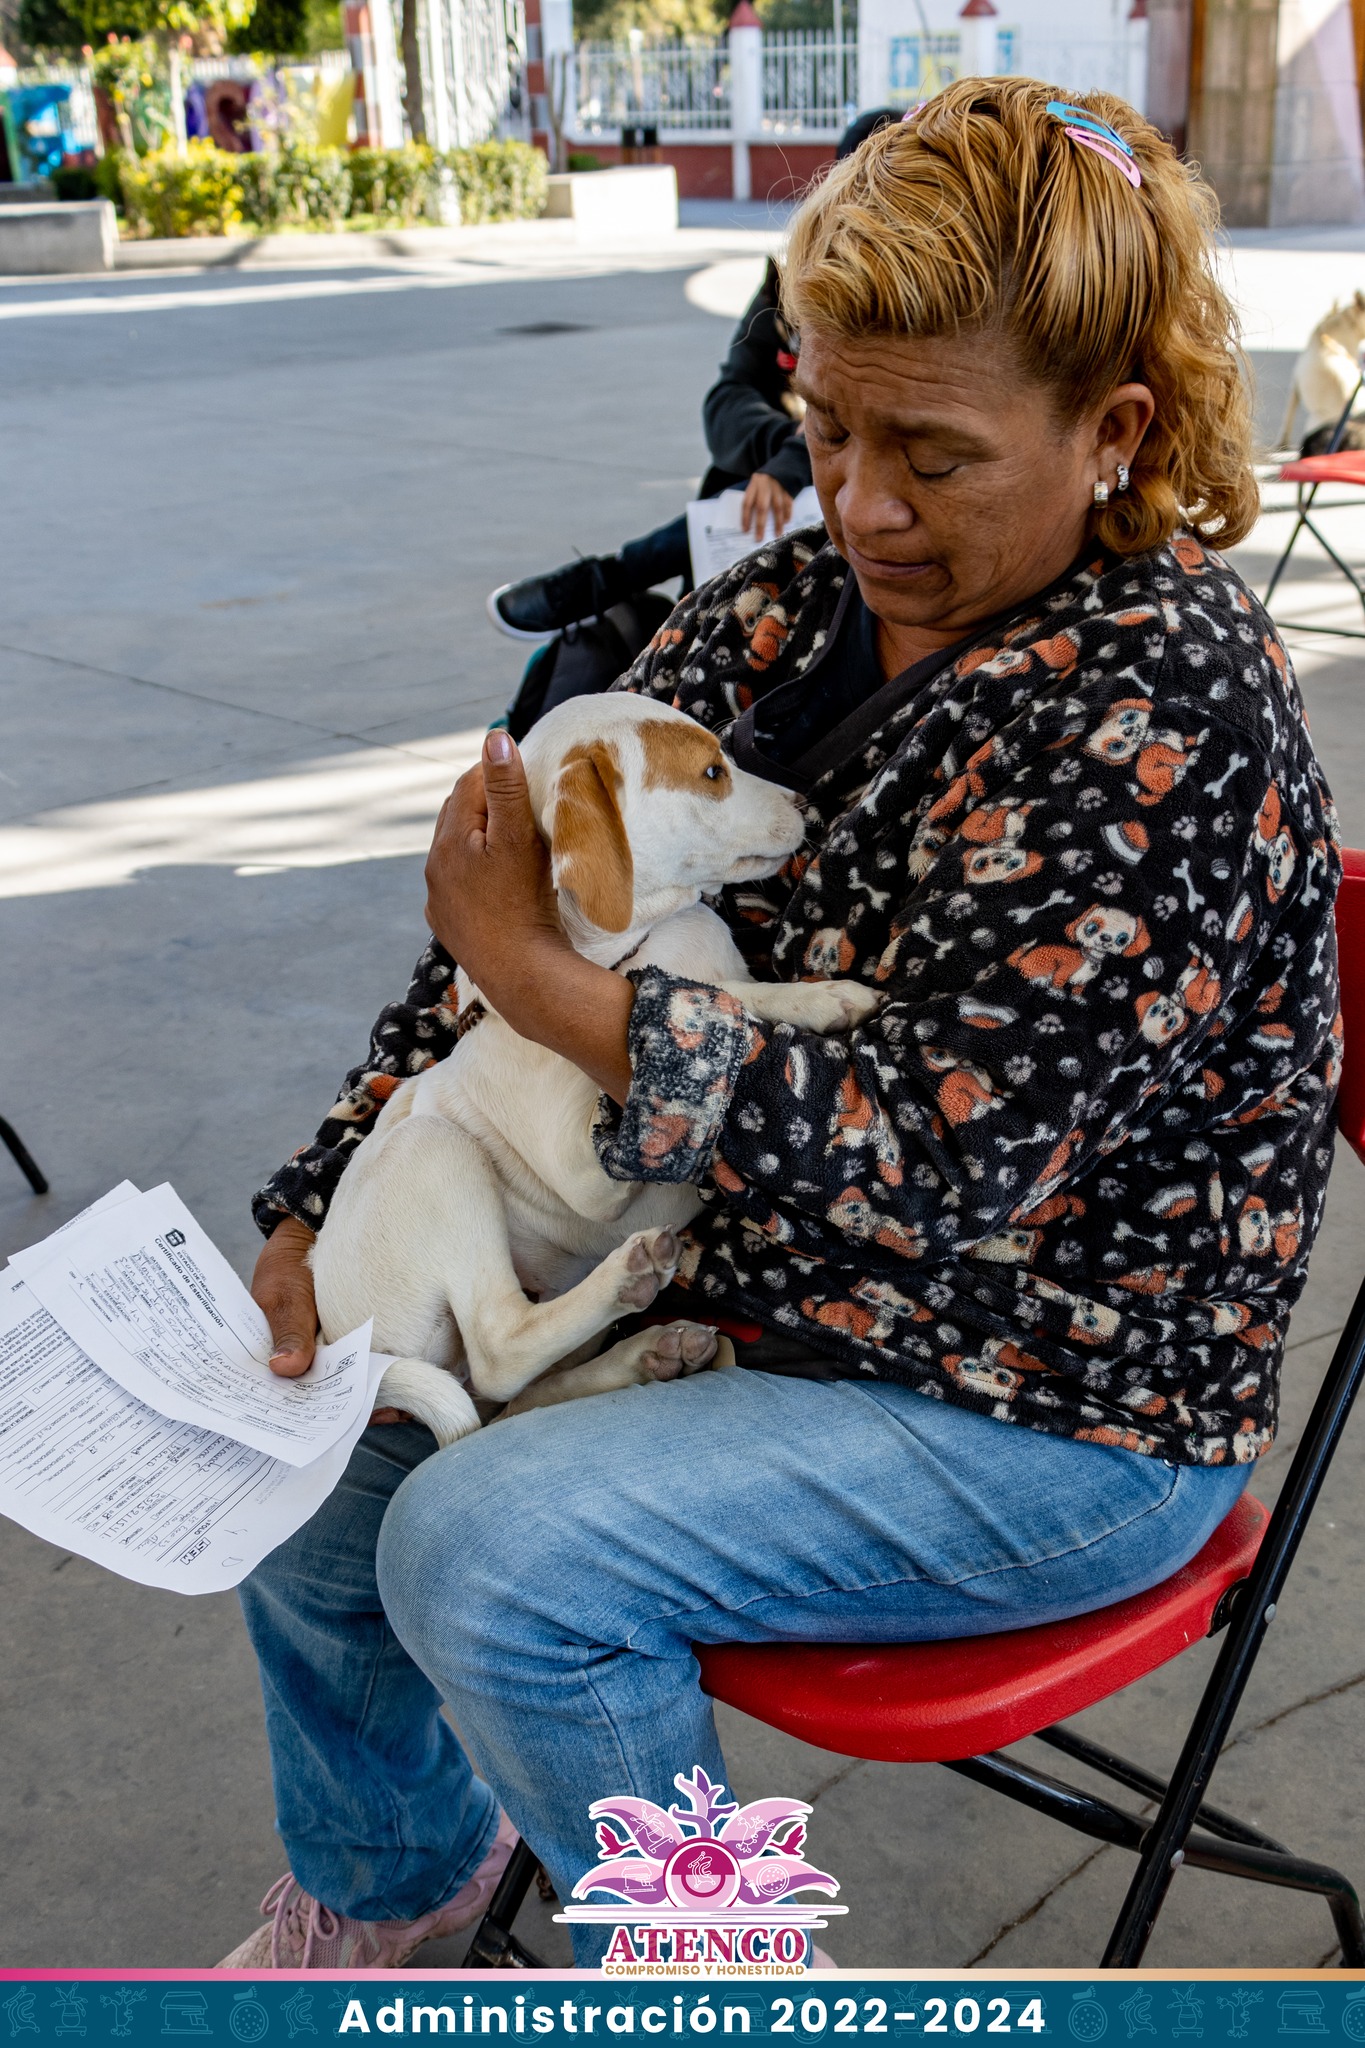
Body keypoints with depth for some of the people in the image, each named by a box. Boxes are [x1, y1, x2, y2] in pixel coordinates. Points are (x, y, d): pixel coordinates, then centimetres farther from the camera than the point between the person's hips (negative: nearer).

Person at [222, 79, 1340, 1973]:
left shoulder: (1165, 708, -24)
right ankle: (376, 1888, 35)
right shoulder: (798, 602, -1)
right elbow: (555, 911, 1)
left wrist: (538, 976, -26)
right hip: (752, 1280, 8)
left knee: (488, 1548, -22)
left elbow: (935, 1158, -29)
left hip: (1045, 1410, -7)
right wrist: (328, 1212, -6)